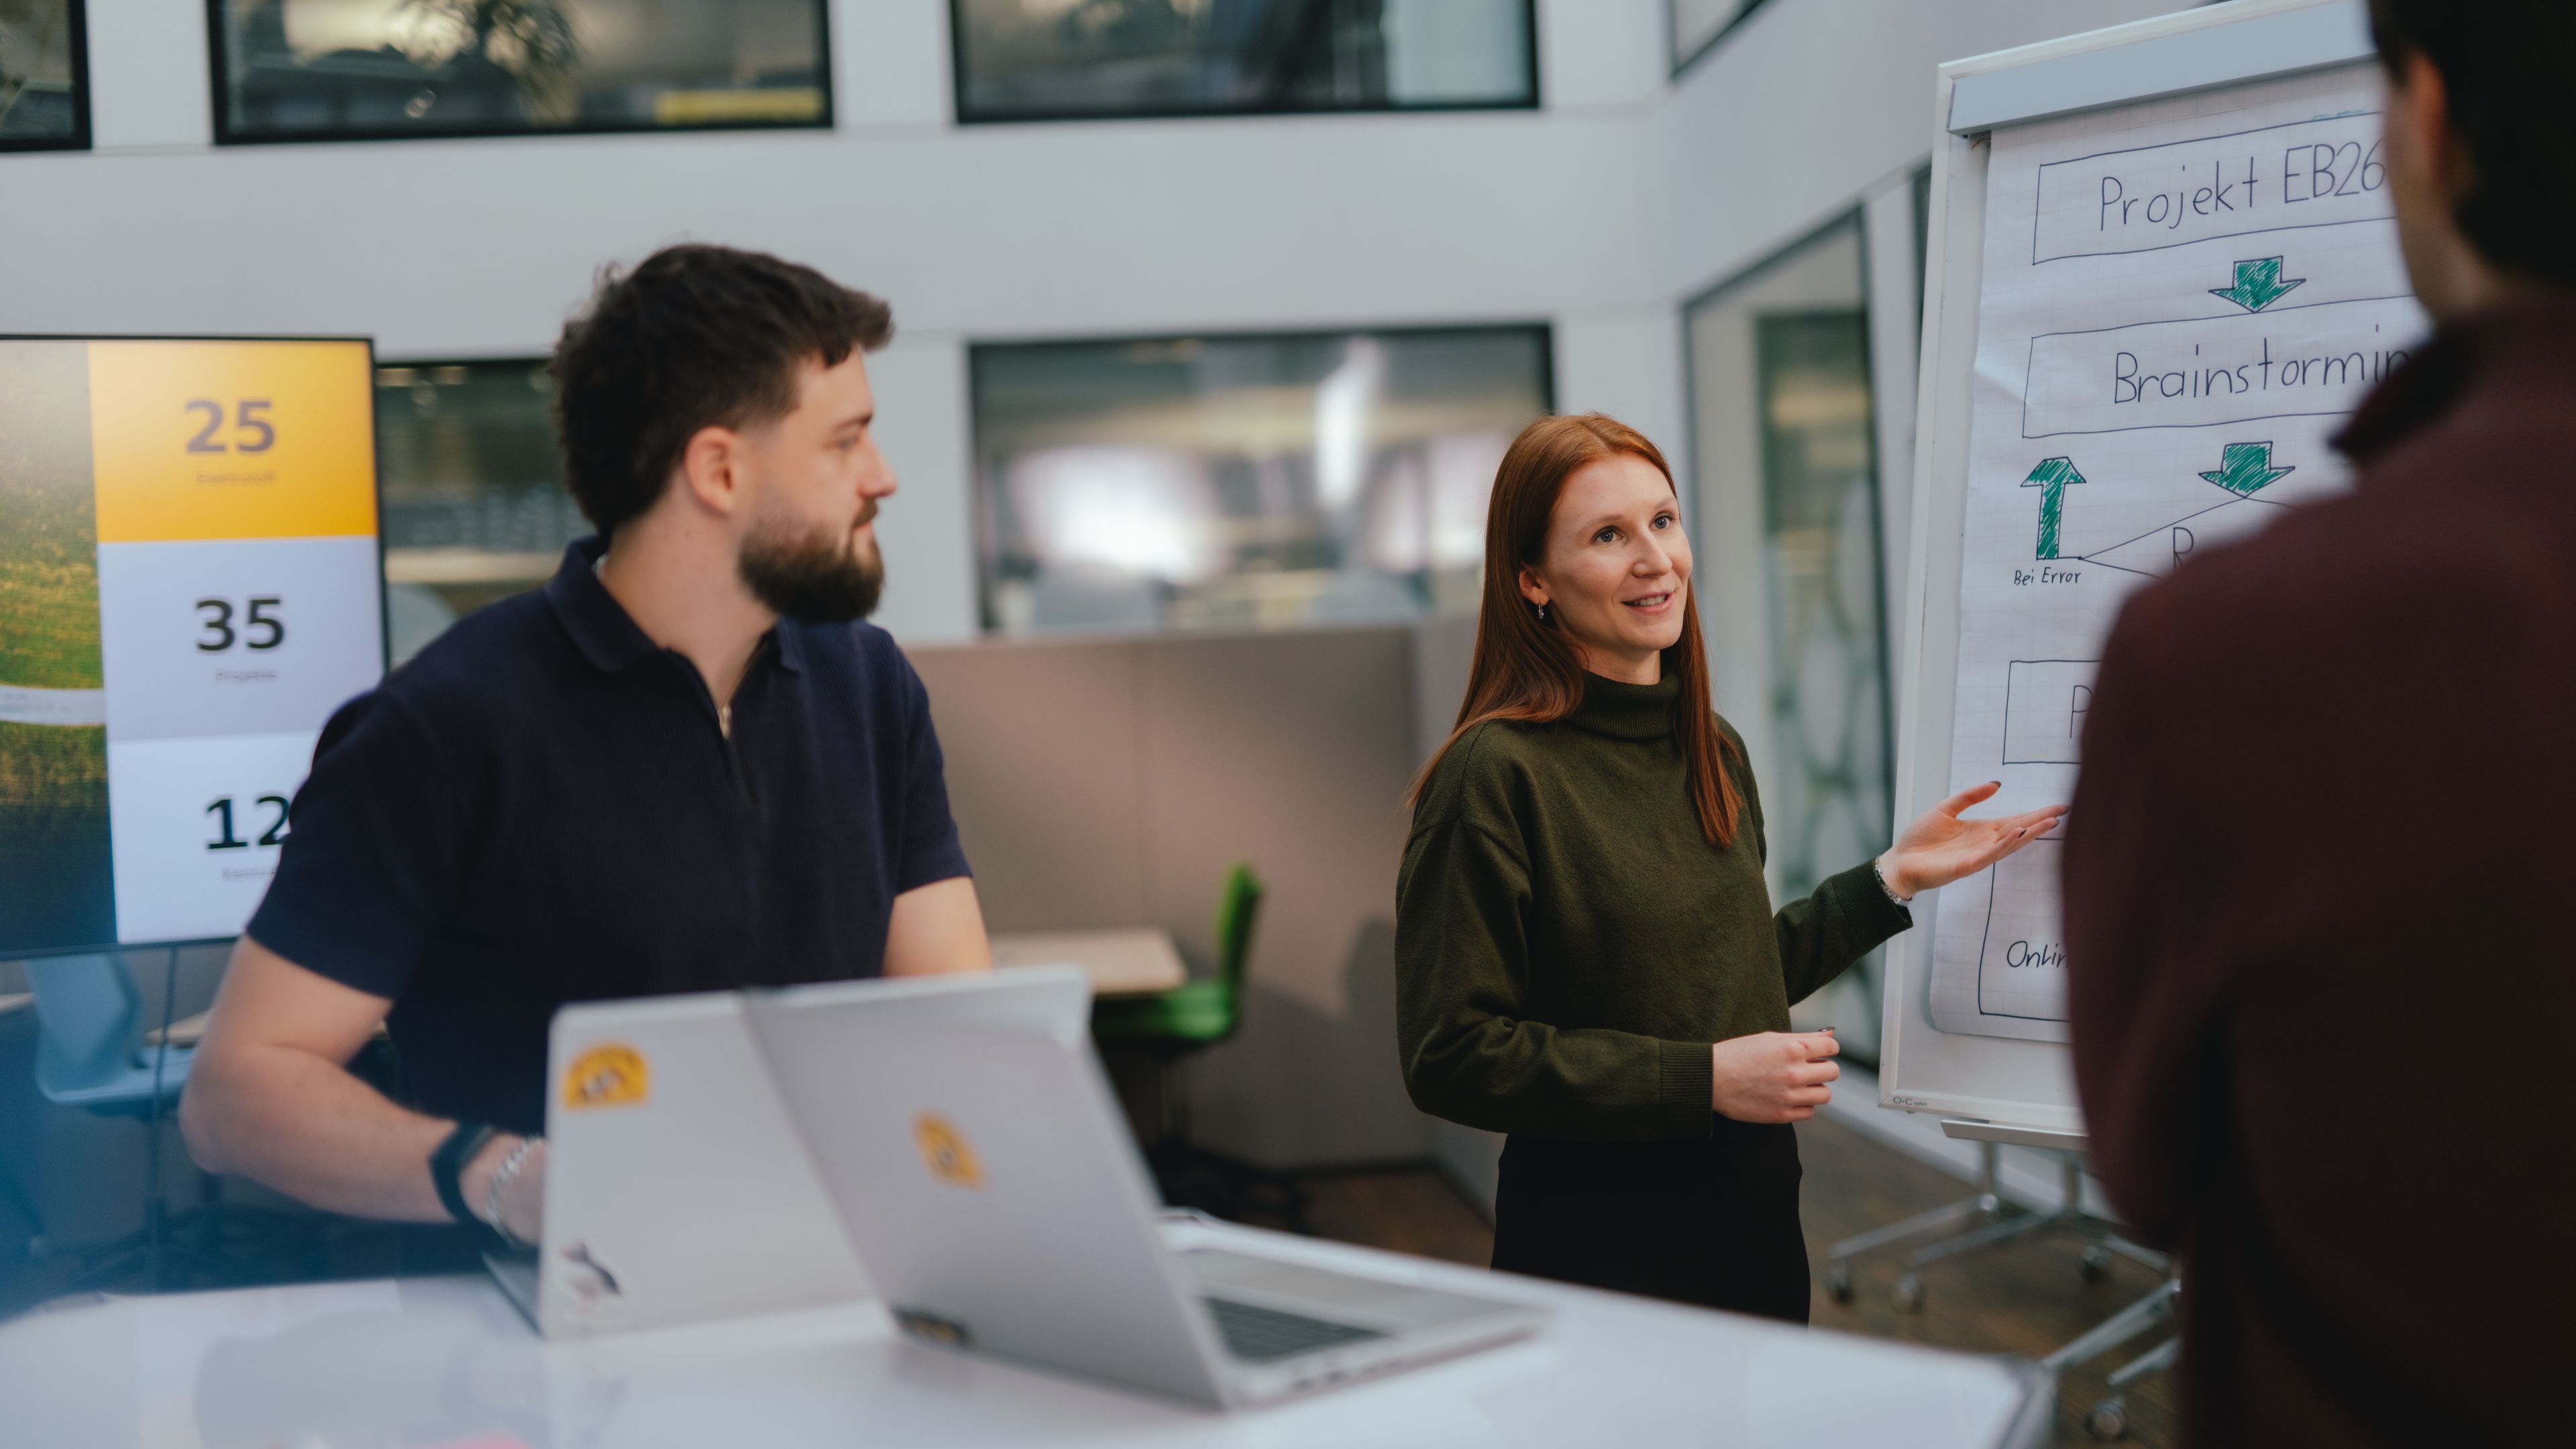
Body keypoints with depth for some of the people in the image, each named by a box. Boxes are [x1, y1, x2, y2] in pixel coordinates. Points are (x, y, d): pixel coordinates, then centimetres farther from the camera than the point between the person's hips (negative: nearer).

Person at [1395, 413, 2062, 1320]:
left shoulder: (1714, 751, 8)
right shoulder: (1495, 774, -16)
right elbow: (1450, 1056, -18)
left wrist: (1892, 879, 12)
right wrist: (1700, 1080, -20)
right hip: (1595, 1240, -7)